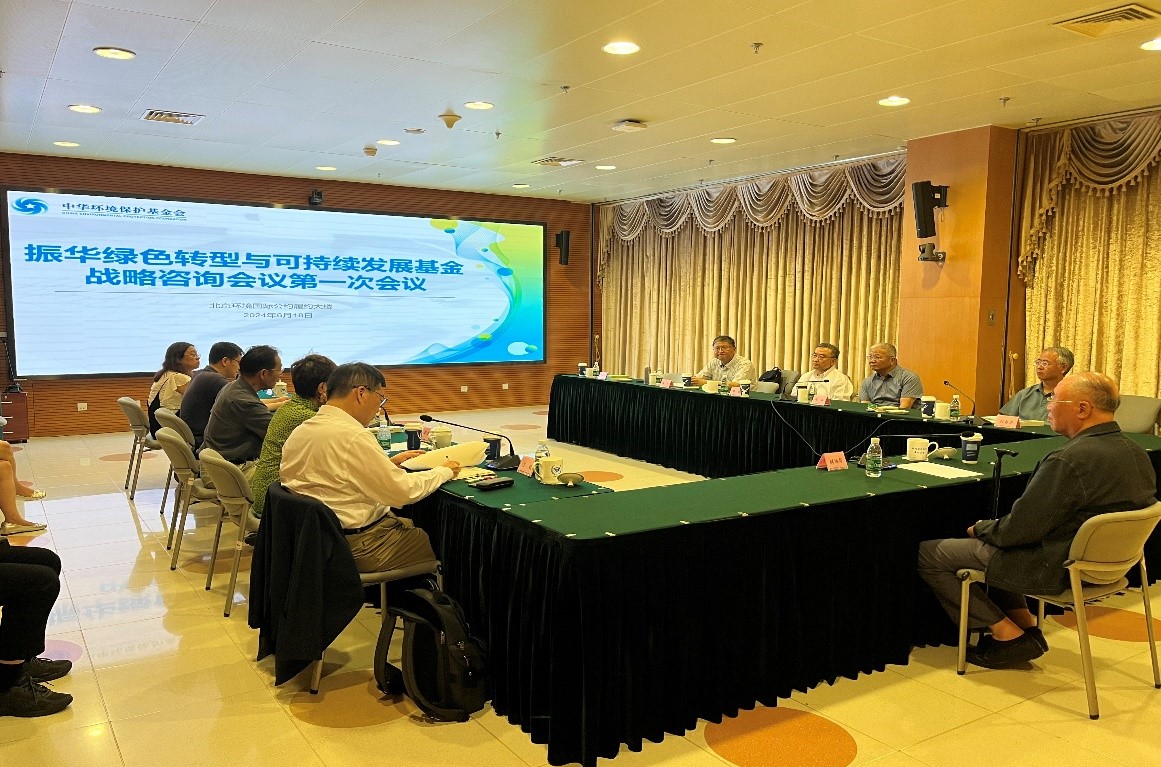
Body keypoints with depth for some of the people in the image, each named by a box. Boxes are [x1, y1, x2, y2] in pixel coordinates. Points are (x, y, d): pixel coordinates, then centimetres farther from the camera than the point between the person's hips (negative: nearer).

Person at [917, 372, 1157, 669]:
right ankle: (1027, 628, 21)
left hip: (1056, 568, -9)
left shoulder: (1069, 461, -29)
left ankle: (1010, 636, 5)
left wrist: (981, 528, -1)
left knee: (927, 553, -3)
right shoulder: (1136, 452, 0)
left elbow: (1018, 529, -24)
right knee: (991, 538, 29)